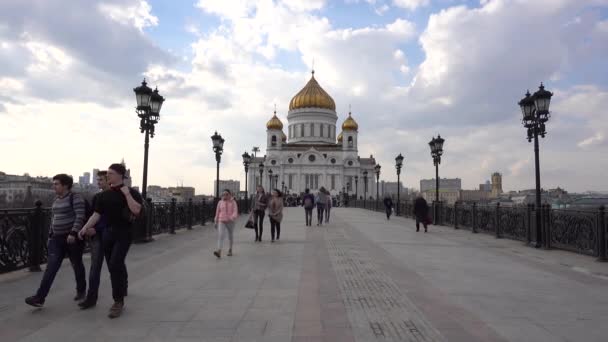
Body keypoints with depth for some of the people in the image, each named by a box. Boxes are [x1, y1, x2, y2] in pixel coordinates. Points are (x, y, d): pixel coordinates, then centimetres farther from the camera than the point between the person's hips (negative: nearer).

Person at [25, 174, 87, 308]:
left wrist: (73, 233, -28)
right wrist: (50, 234, 18)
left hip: (72, 237, -6)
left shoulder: (75, 198, -12)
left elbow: (80, 216, -20)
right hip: (57, 238, 6)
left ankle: (81, 291, 25)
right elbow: (54, 219, 21)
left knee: (77, 265, 7)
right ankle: (40, 297, -8)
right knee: (51, 267, -3)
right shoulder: (56, 200, 13)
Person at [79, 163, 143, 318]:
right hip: (108, 233, 6)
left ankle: (118, 301, -6)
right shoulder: (104, 195, 10)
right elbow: (96, 215, 8)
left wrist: (127, 193, -18)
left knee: (115, 265, -15)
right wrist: (84, 229, -3)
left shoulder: (131, 192, -5)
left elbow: (136, 210, -20)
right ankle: (122, 291, 28)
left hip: (124, 233, -5)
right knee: (114, 267, 10)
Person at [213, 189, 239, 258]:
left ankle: (230, 250, 33)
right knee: (221, 235, -16)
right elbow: (217, 212, 12)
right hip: (222, 221, 0)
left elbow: (235, 212, -12)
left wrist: (232, 218, -31)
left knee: (230, 236, 14)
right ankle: (219, 252, -26)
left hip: (230, 222, 0)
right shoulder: (220, 202, 4)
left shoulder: (233, 202, -3)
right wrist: (216, 222, 15)